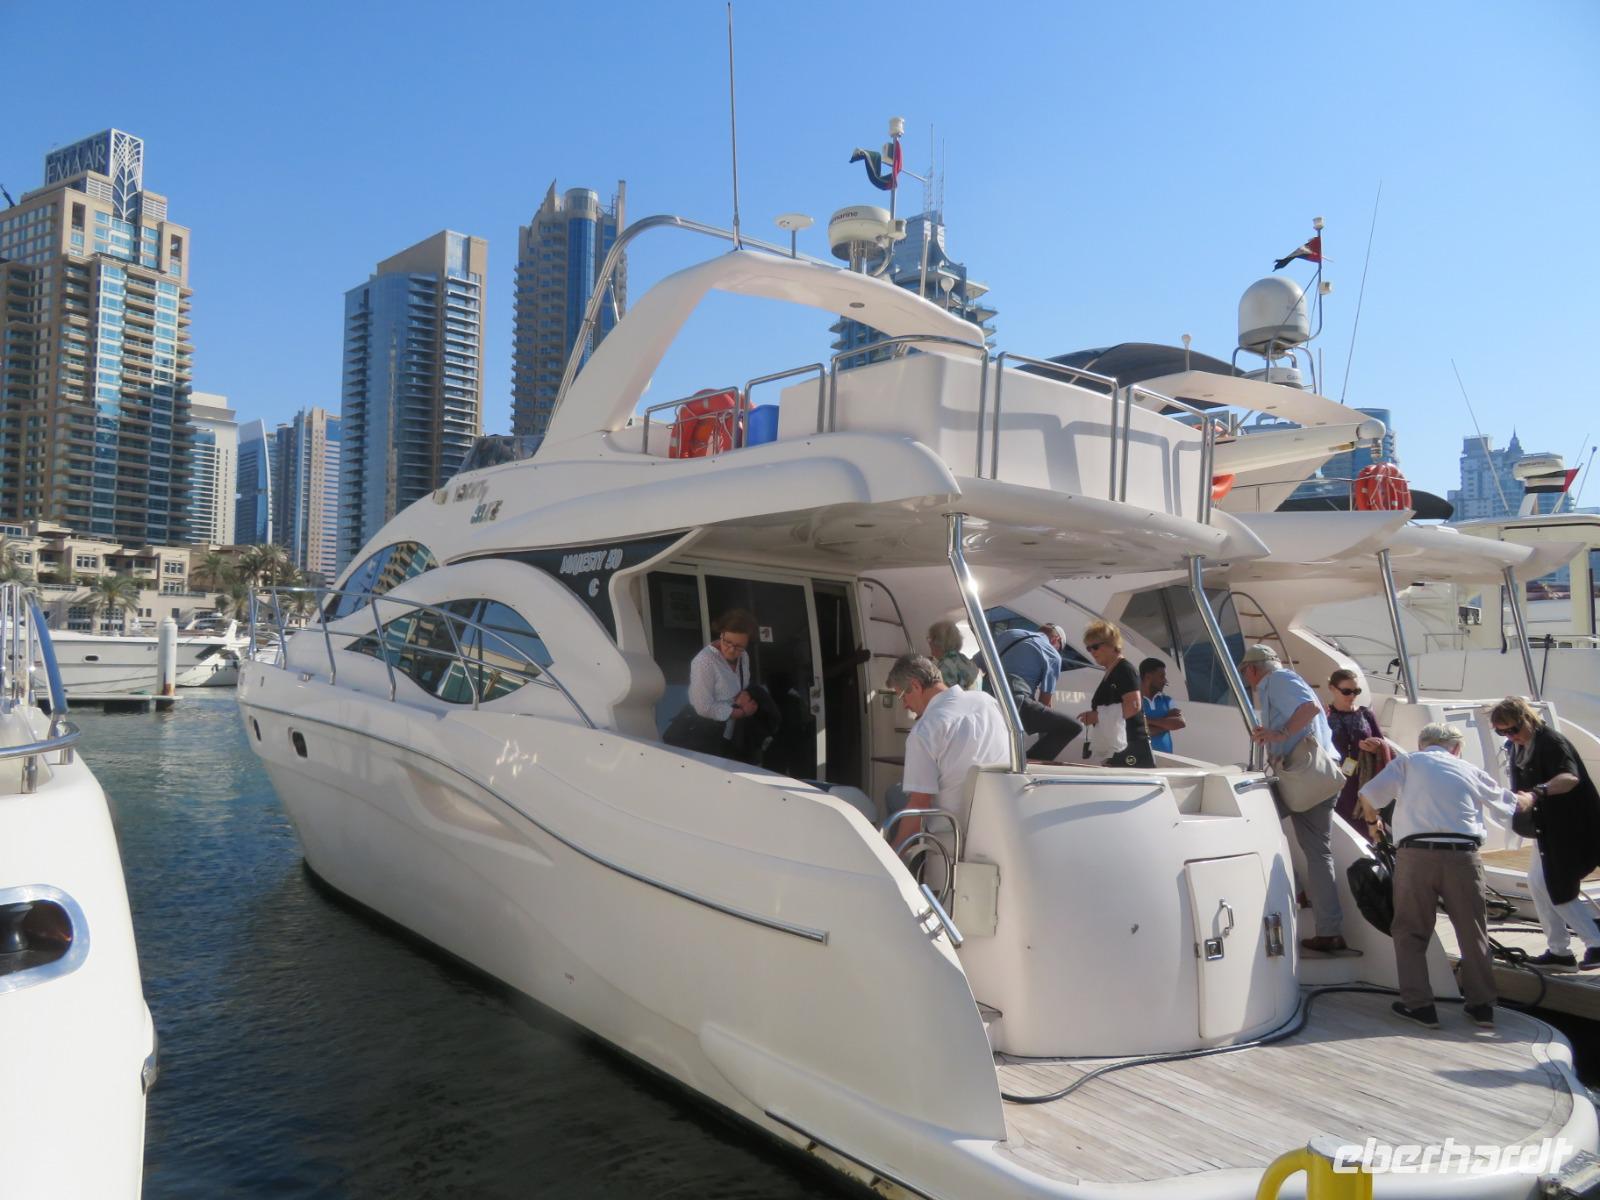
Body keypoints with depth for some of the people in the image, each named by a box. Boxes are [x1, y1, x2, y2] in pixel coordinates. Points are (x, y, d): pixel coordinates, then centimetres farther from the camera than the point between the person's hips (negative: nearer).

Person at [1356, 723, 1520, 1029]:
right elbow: (1509, 803, 36)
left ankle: (1418, 1004, 9)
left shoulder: (1407, 762, 12)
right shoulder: (1469, 771, 19)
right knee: (1473, 931, 17)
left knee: (1410, 931, 11)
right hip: (1463, 855, 2)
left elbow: (1367, 795, 3)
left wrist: (1372, 820, 26)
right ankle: (1482, 1004, 24)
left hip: (1416, 853, -2)